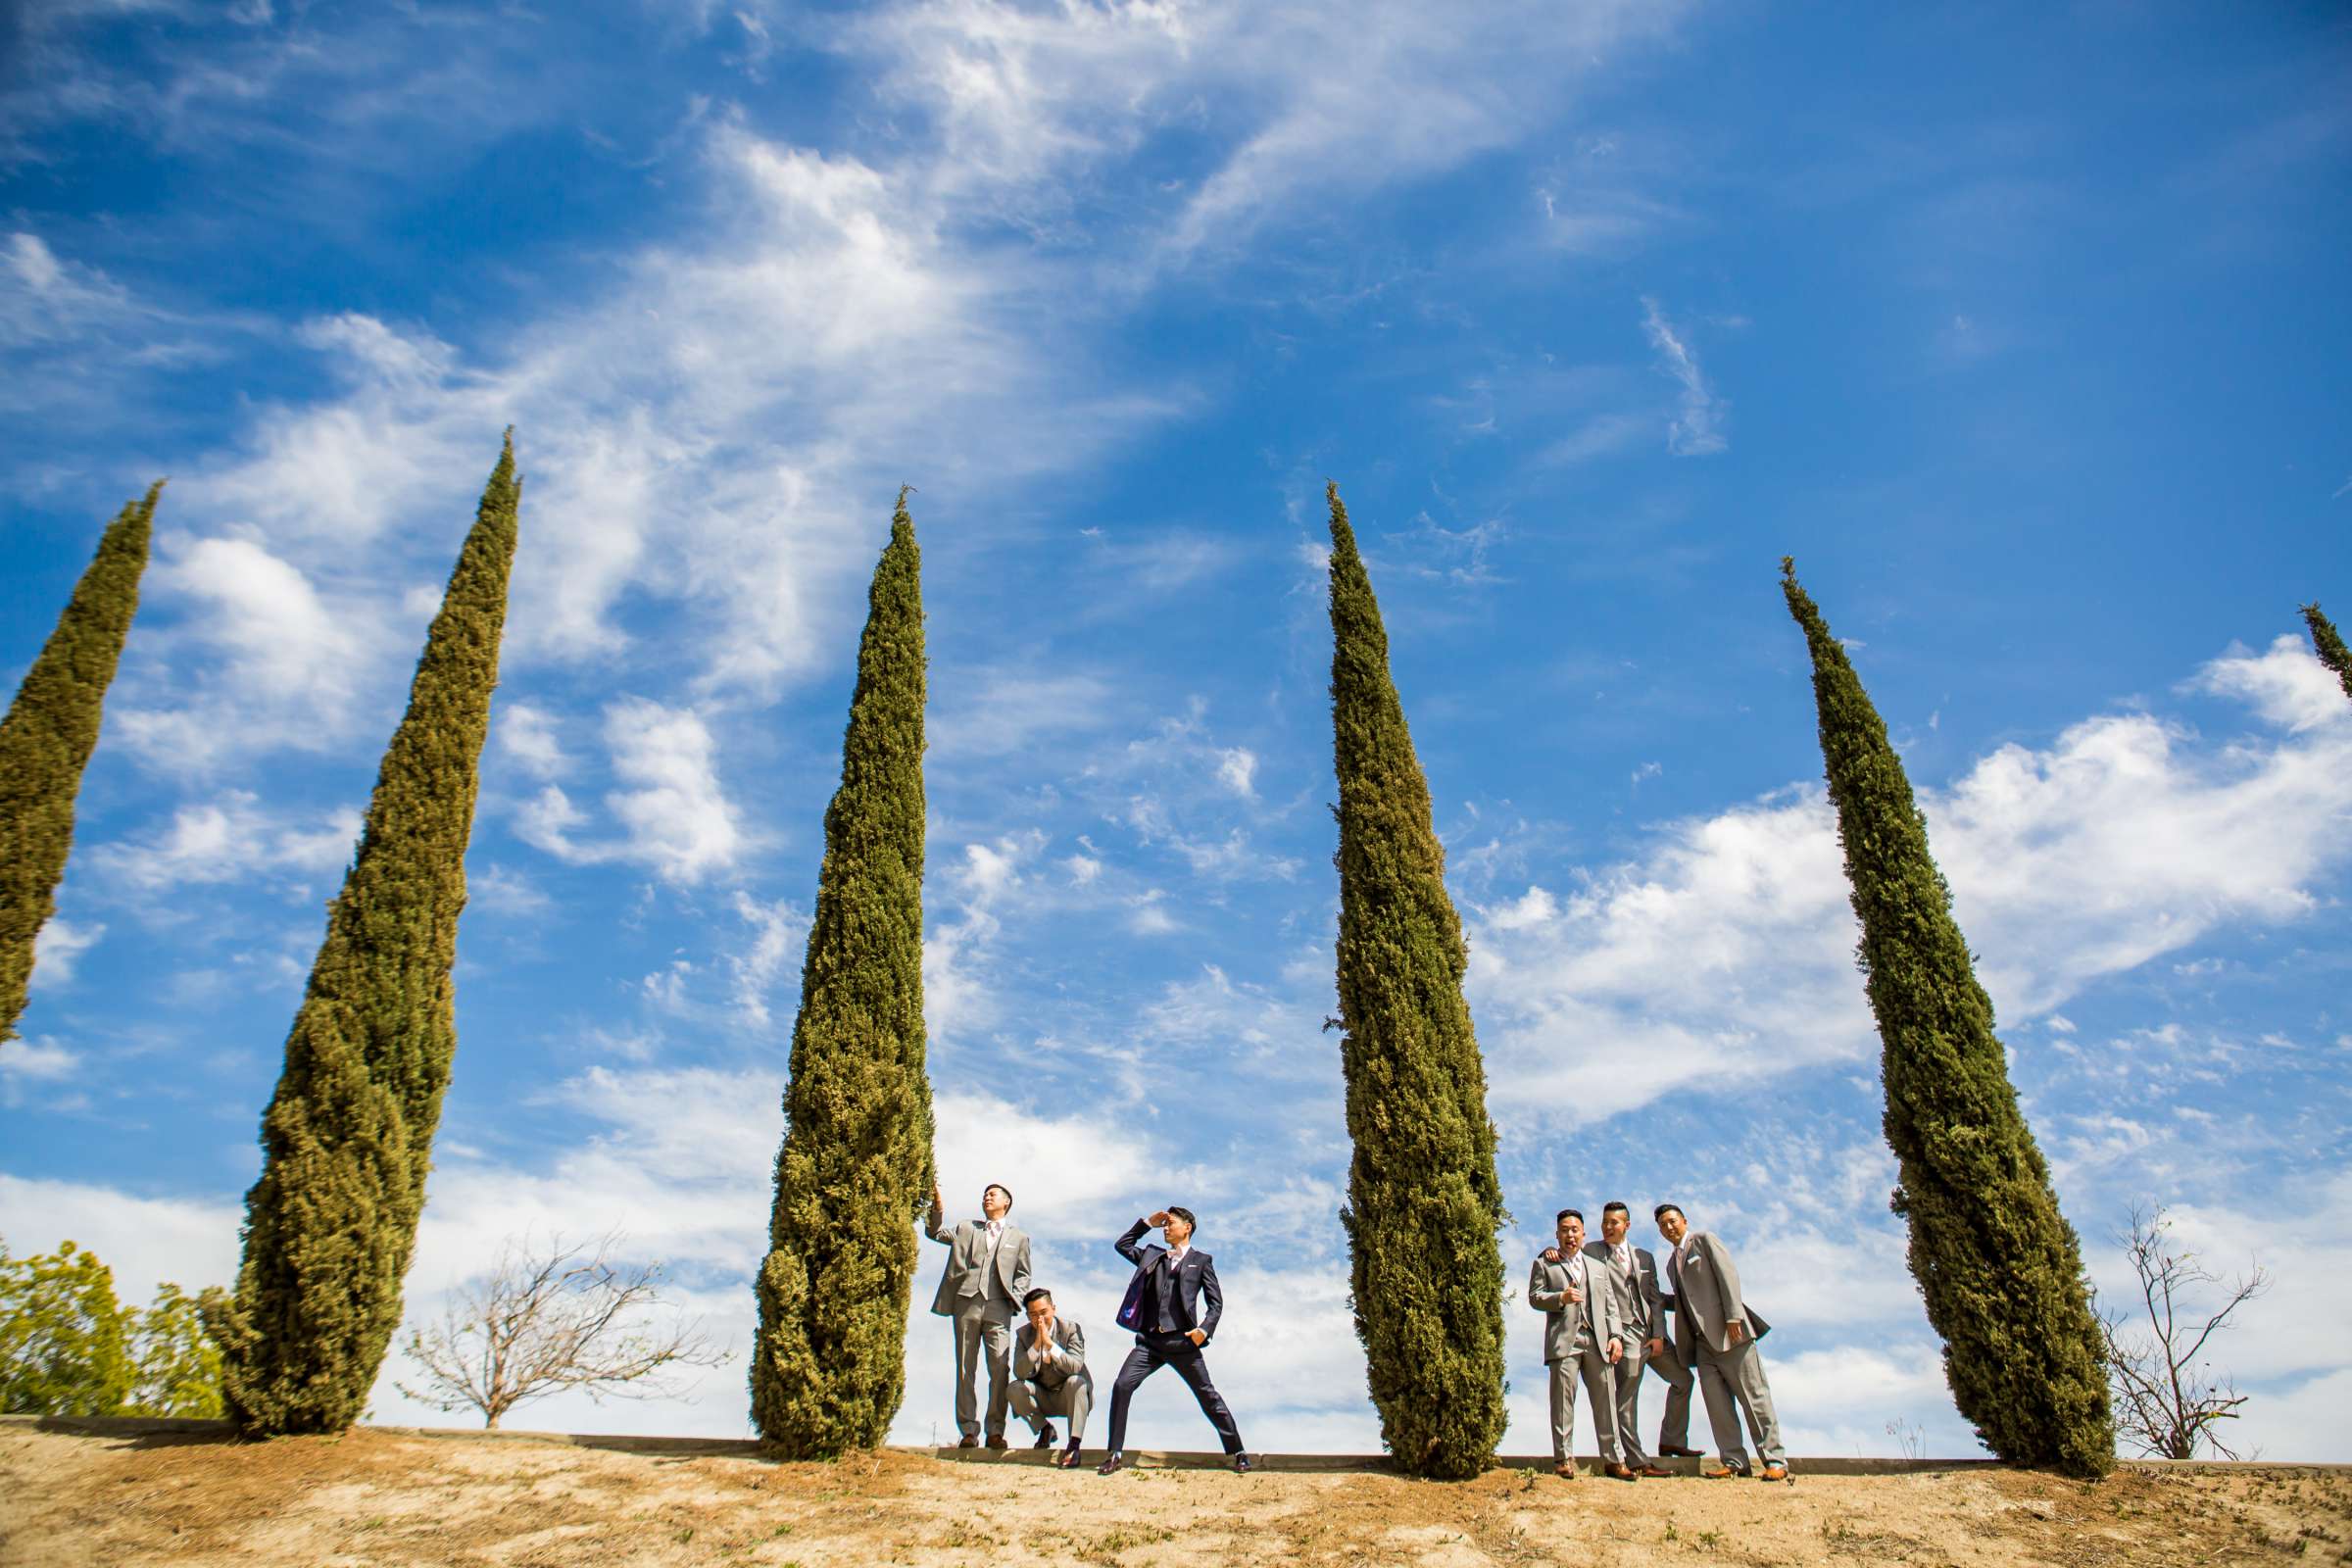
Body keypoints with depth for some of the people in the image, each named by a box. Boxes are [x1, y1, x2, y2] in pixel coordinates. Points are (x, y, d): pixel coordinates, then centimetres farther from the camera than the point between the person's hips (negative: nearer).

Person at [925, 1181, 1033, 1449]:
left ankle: (995, 1430, -6)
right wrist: (937, 1209, -5)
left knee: (1000, 1368, -10)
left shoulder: (1018, 1237, 19)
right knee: (965, 1369, 0)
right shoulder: (966, 1228, 21)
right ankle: (969, 1431, 4)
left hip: (998, 1307, -1)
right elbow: (935, 1233, 12)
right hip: (966, 1303, 1)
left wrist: (1016, 1296, -1)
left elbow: (1023, 1274, 17)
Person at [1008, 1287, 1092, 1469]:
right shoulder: (1023, 1334, -5)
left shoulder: (1070, 1327, -14)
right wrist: (1036, 1344, -29)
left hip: (1069, 1397, -3)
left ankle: (1074, 1443, -27)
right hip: (1042, 1398, 3)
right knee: (1015, 1389, -24)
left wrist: (1050, 1343, -35)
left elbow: (1075, 1367, -27)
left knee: (1076, 1382, -35)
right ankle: (1045, 1429, 1)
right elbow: (1019, 1373, -18)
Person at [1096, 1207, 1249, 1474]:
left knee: (1207, 1394, 0)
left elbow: (1216, 1302, 4)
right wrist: (1147, 1223, 18)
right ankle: (1116, 1456, -3)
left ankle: (1237, 1452, 12)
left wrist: (1205, 1328, -12)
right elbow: (1123, 1244, 25)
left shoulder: (1201, 1260, 8)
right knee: (1121, 1386, -10)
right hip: (1150, 1340, 4)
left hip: (1182, 1341, -3)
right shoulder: (1153, 1256, 19)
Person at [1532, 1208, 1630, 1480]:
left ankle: (1613, 1460, 6)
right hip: (1564, 1340, -3)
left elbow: (1610, 1305, 18)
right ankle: (1564, 1459, -1)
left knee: (1606, 1399, 1)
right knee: (1563, 1399, -5)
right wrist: (1560, 1298, -13)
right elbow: (1534, 1297, 4)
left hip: (1598, 1341, 3)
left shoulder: (1598, 1267, 24)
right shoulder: (1544, 1263, 13)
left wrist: (1616, 1335, 4)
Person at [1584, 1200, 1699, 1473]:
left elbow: (1656, 1299, 10)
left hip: (1652, 1333, 6)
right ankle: (1637, 1461, 0)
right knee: (1626, 1399, -6)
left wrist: (1659, 1335, 0)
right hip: (1625, 1334, -6)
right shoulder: (1591, 1251, 2)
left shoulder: (1644, 1257, 14)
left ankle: (1672, 1440, 25)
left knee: (1683, 1378, 14)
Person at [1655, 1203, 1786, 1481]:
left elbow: (1728, 1275, -8)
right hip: (1703, 1339, 7)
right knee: (1716, 1400, -2)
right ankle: (1733, 1460, 1)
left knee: (1753, 1394, -5)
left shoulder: (1704, 1239, 3)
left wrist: (1734, 1317, -17)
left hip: (1729, 1331, -7)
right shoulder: (1672, 1262, 23)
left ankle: (1775, 1460, -1)